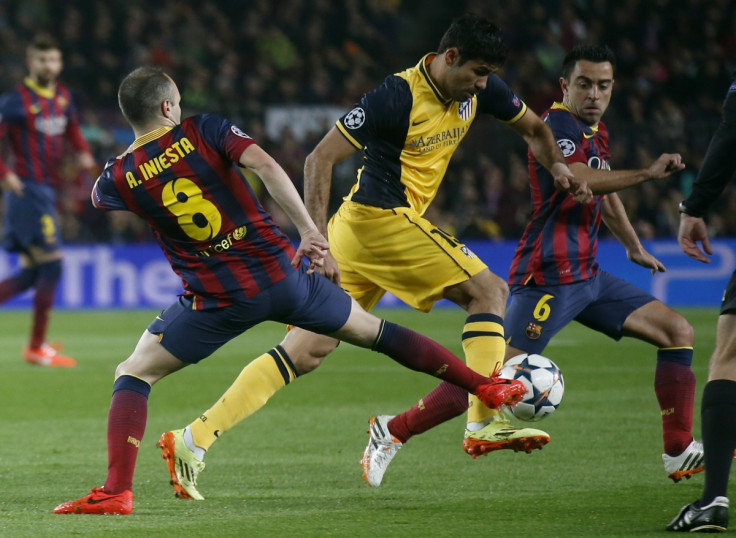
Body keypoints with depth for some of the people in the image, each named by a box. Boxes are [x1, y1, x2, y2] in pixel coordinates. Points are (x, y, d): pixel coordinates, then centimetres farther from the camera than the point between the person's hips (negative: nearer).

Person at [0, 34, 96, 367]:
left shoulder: (62, 96, 11)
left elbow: (72, 129, 28)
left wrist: (83, 152, 9)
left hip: (47, 190, 8)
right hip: (28, 190, -8)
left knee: (32, 273, 10)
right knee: (51, 265, -9)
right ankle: (36, 348, -1)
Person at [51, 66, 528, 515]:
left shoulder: (121, 177, 0)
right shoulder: (204, 130, -1)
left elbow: (98, 197, 25)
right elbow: (265, 165, -16)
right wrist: (308, 229, -15)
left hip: (219, 301, -2)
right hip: (281, 274, 2)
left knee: (133, 373, 10)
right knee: (373, 330, 21)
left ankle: (117, 490, -6)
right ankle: (486, 385, 29)